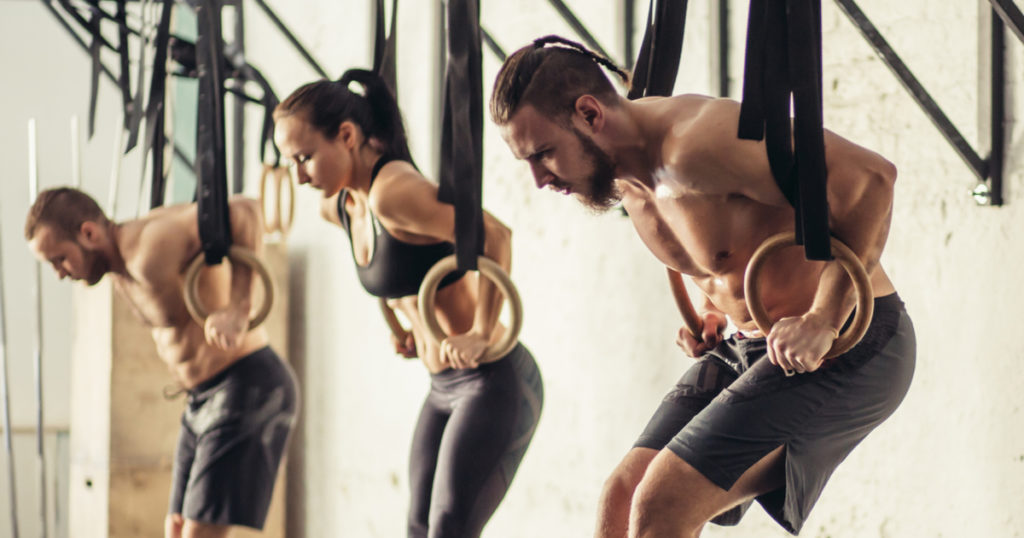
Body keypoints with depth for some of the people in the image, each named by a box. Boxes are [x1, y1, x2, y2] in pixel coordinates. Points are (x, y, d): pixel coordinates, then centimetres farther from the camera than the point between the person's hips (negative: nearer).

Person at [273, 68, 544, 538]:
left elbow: (493, 236, -30)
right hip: (444, 389, 10)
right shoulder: (340, 207, 7)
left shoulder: (393, 191, -22)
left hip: (494, 382, -10)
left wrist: (481, 333, -26)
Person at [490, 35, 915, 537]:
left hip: (847, 347, -9)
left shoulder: (695, 143, -27)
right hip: (751, 345, 9)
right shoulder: (624, 179, 3)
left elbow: (870, 175, -31)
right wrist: (710, 308, 9)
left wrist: (823, 320, -28)